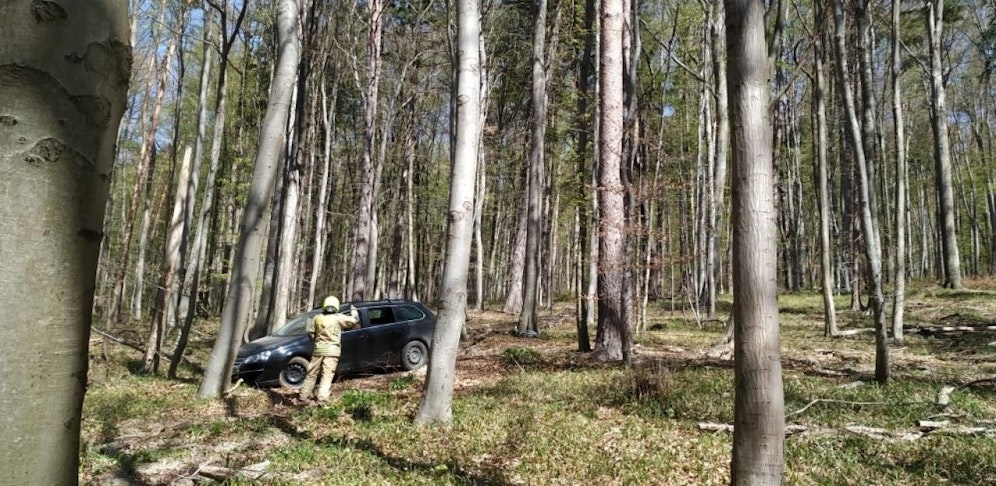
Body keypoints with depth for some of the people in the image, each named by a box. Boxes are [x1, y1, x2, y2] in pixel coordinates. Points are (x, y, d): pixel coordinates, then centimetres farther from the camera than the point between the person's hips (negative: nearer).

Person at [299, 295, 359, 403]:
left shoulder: (317, 318, 5)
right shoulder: (339, 318, -2)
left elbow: (310, 333, 8)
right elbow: (354, 320, 5)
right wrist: (353, 311, 24)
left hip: (318, 349, 3)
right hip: (332, 351, -3)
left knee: (312, 374, 13)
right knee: (327, 376, -4)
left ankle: (304, 396, 19)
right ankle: (322, 398, -12)